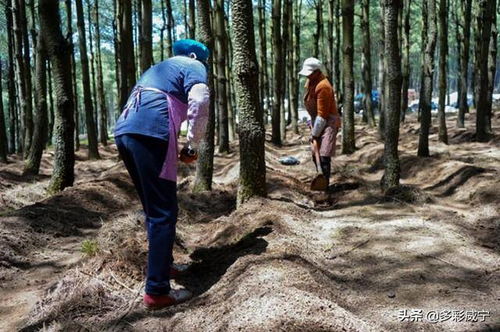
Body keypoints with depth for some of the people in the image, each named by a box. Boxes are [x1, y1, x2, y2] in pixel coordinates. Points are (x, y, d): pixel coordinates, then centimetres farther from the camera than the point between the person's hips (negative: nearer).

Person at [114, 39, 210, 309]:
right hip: (149, 132, -8)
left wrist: (174, 148, 32)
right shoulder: (194, 66, 12)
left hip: (124, 131, 8)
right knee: (163, 213, -5)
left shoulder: (158, 68, 35)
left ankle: (162, 265, 31)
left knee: (153, 208, 20)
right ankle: (157, 291, -4)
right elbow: (199, 102, -9)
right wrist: (191, 146, -1)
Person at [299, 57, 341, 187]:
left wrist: (315, 133, -19)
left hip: (328, 123, -10)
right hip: (317, 122, 10)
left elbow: (322, 114, -23)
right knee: (315, 155, 15)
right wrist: (312, 124, 14)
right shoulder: (310, 82, 7)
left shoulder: (323, 87, -23)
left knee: (324, 156, -15)